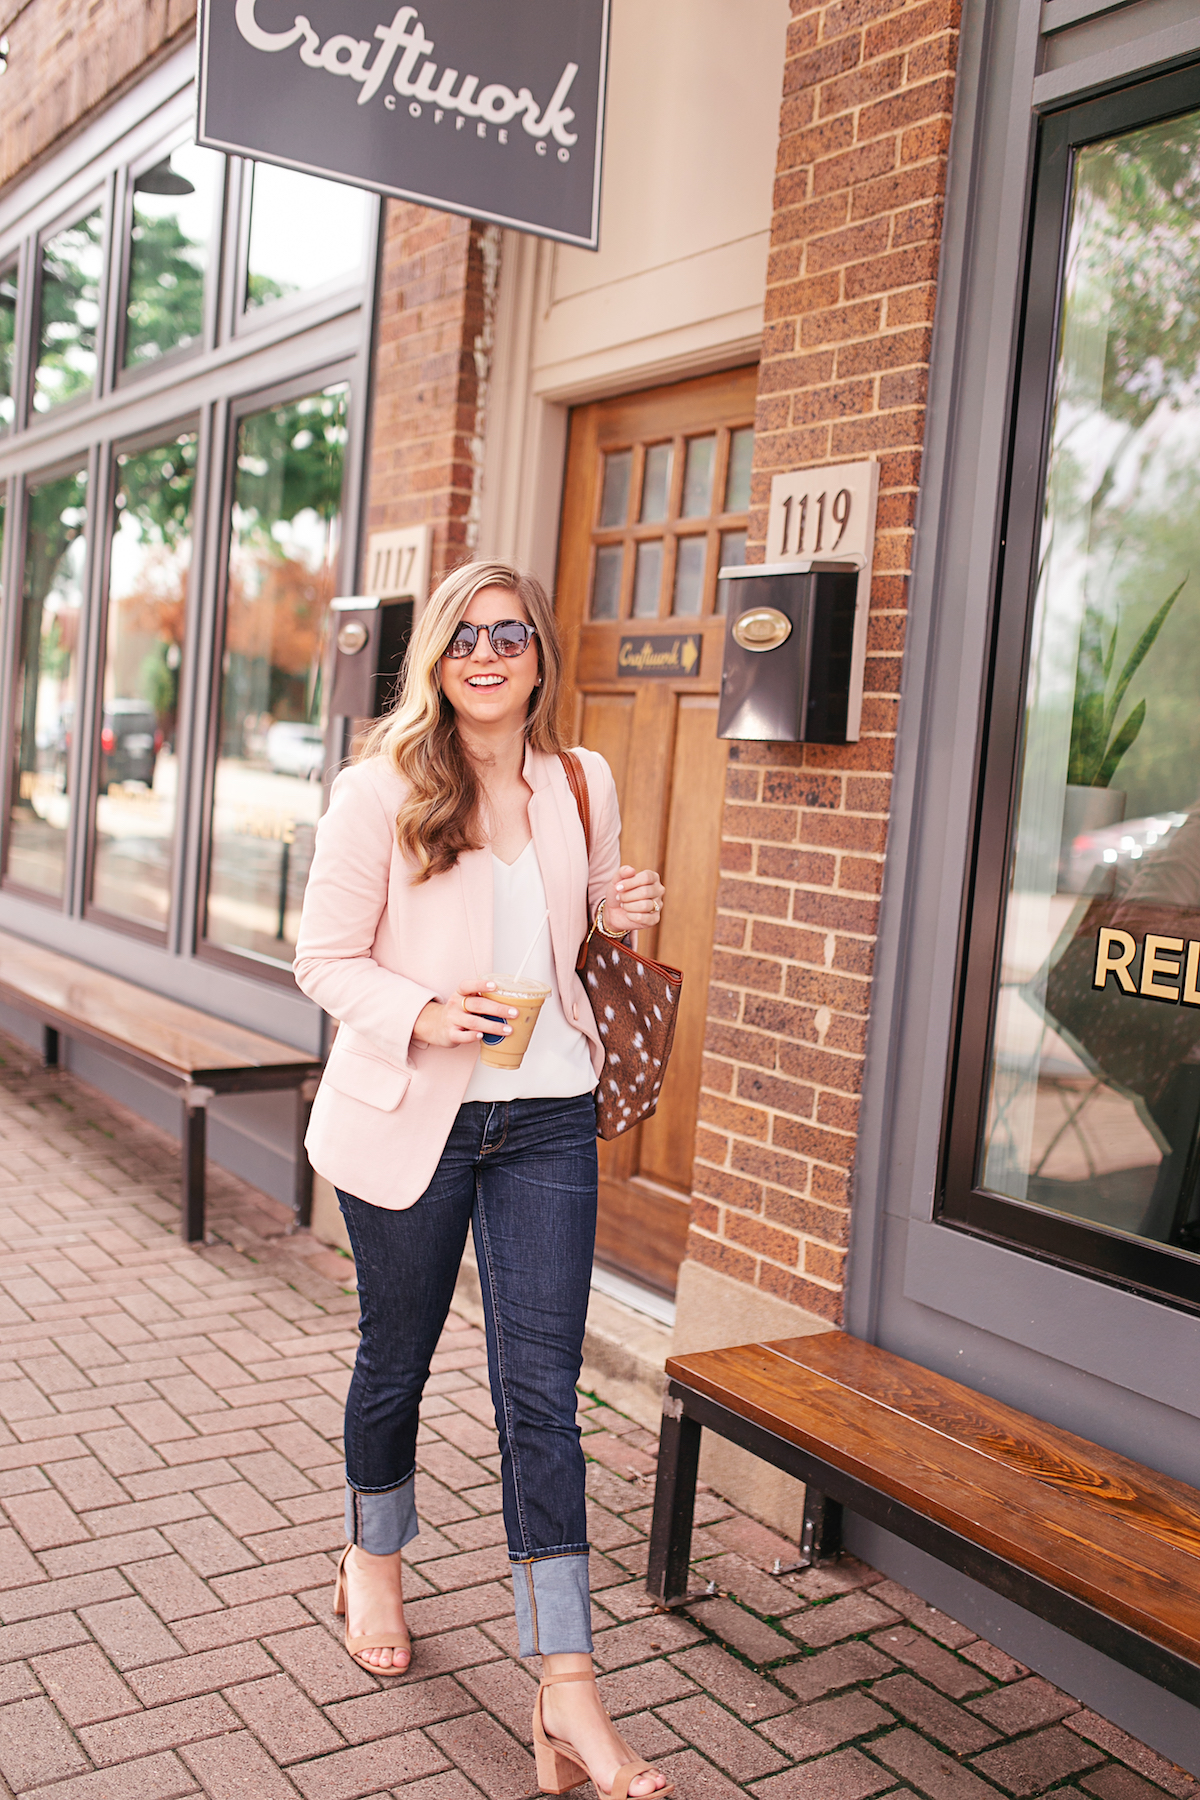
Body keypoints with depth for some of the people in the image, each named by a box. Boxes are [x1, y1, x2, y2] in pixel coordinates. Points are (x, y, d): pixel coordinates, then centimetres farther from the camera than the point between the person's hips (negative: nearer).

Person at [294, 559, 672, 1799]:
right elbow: (325, 959, -6)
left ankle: (566, 1692, 7)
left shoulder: (582, 785, 5)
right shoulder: (378, 791, -9)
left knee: (541, 1389, 0)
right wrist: (424, 1015, -23)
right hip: (407, 1114, -2)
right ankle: (373, 1565, 45)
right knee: (396, 1359, 16)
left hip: (546, 1116, 3)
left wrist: (625, 911, -2)